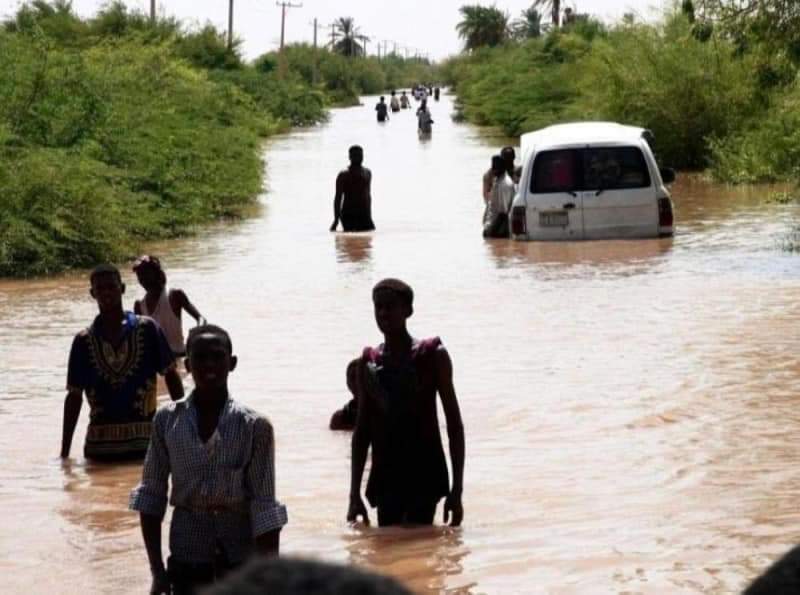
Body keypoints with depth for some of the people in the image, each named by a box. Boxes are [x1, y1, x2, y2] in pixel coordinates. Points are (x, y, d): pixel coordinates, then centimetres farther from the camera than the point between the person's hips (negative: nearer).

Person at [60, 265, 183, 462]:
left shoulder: (146, 329, 0)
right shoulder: (84, 341, 4)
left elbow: (170, 376, 5)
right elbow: (74, 396, 7)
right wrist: (65, 451, 5)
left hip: (145, 440, -1)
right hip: (101, 445, 1)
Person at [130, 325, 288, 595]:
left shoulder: (254, 426, -8)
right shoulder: (167, 420, -3)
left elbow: (264, 505, -8)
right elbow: (151, 494, 3)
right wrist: (157, 570, -1)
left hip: (240, 555, -1)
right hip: (187, 555, 1)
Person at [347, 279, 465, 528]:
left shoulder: (433, 356, -2)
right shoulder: (368, 363, 8)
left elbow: (454, 424, -1)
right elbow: (362, 431, 12)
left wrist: (456, 491, -7)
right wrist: (354, 495, 7)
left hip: (424, 473, -4)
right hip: (385, 477, 4)